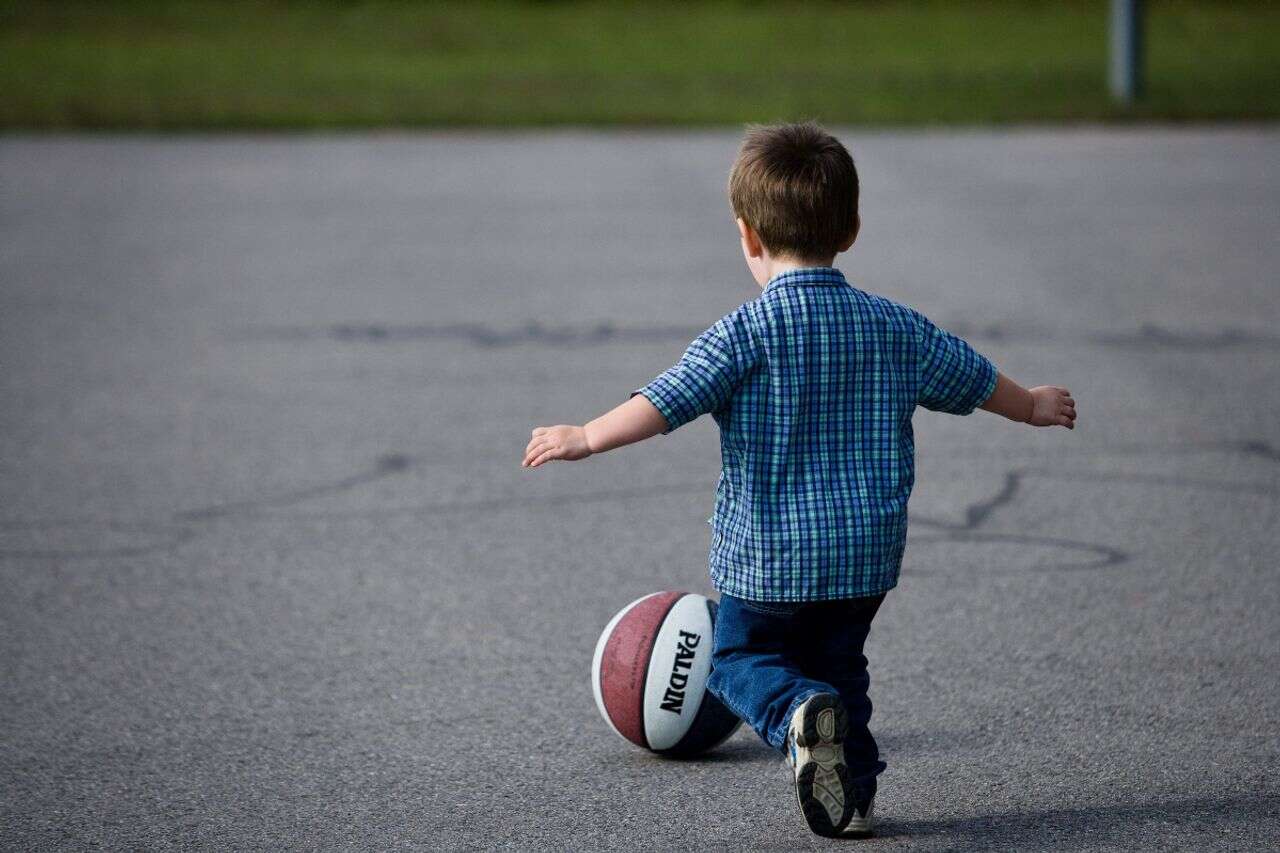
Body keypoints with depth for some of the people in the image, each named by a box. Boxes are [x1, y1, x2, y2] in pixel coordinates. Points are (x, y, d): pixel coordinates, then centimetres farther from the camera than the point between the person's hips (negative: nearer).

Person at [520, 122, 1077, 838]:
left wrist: (587, 438, -17)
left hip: (767, 557, -4)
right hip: (869, 554, 4)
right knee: (839, 663, 23)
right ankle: (853, 792, 12)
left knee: (741, 655, 14)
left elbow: (668, 400, -21)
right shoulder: (896, 328, 3)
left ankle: (798, 711, -16)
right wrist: (1033, 405, 36)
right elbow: (975, 379, 17)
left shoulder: (746, 332, -12)